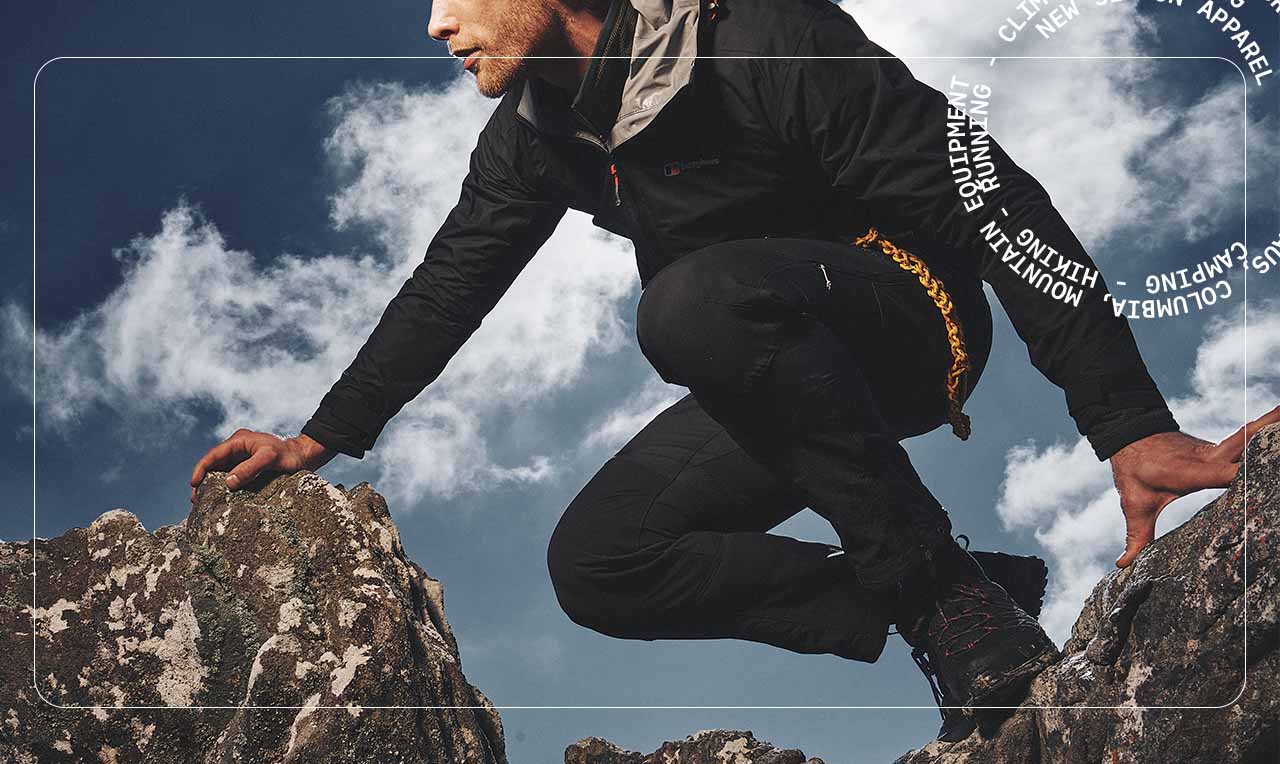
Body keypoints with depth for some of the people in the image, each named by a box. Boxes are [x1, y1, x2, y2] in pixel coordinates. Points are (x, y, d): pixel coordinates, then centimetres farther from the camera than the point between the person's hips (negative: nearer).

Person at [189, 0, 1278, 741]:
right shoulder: (537, 129, 2)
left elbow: (992, 202, -29)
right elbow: (448, 285, 15)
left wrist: (1130, 425, -36)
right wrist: (323, 437, 12)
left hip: (910, 319, -8)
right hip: (775, 376, 9)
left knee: (697, 300, -37)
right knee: (595, 564, -6)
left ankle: (943, 588, -24)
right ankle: (955, 609, -5)